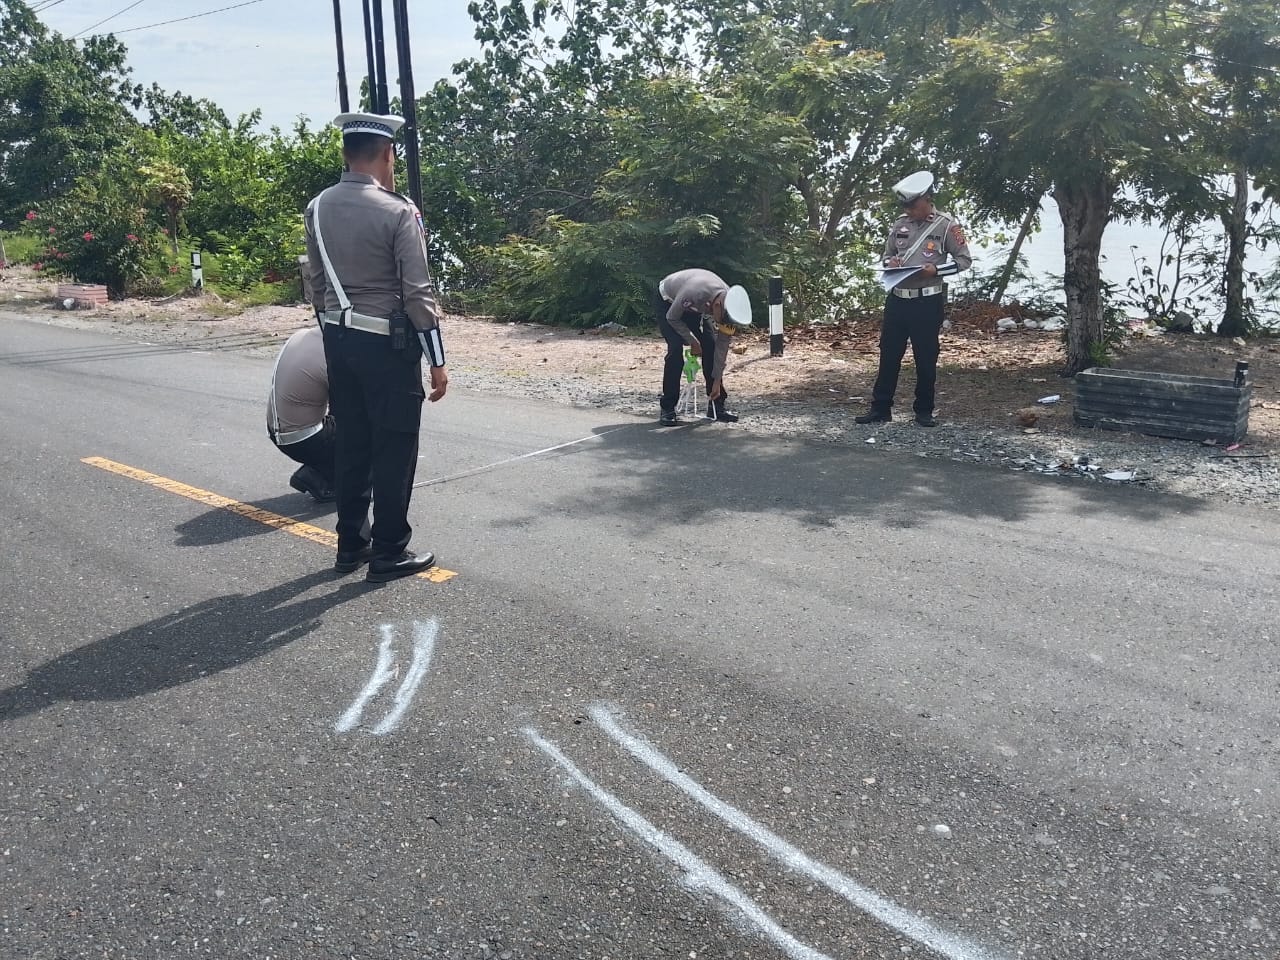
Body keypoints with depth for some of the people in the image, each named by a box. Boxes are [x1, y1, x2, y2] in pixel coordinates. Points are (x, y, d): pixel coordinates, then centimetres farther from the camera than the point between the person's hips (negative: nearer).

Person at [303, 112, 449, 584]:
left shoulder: (317, 208, 5)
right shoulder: (397, 211, -14)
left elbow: (317, 285, 11)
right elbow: (417, 293, -15)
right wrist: (436, 360, -10)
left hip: (339, 339, 7)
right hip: (387, 343, -6)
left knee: (351, 443, 14)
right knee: (394, 447, 3)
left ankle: (351, 543, 23)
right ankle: (388, 553, 9)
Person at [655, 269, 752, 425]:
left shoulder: (730, 304, -27)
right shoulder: (693, 293, -45)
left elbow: (722, 345, -17)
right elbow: (672, 318, -24)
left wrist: (717, 381, -14)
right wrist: (693, 342, -19)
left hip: (695, 307, 5)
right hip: (667, 302, -5)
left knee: (711, 347, -9)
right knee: (676, 349, -21)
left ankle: (716, 405, 3)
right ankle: (667, 409, -11)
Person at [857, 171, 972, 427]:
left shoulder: (946, 225, -6)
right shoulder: (899, 224, 8)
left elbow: (964, 260, -3)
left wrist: (936, 269, -18)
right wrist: (890, 263, -5)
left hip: (928, 302, -4)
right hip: (897, 299, 4)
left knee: (926, 358, 4)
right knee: (888, 355, 7)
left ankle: (924, 411, 16)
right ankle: (880, 408, 14)